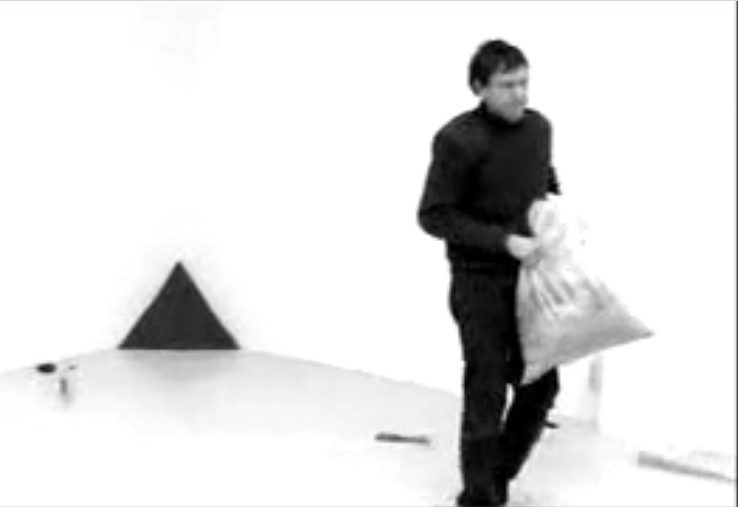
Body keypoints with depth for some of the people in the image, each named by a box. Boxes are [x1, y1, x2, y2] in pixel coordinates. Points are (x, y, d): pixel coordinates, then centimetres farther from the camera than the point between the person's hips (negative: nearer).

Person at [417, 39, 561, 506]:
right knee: (487, 396, 1)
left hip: (531, 277, 6)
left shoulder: (539, 127, 4)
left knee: (541, 386, 10)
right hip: (480, 283, -6)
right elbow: (433, 216, -15)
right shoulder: (458, 140, -15)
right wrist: (505, 241, -20)